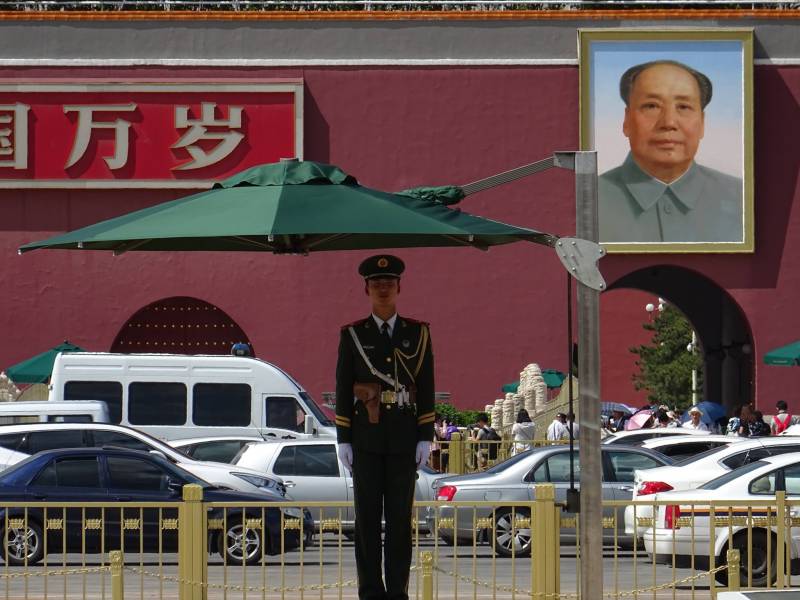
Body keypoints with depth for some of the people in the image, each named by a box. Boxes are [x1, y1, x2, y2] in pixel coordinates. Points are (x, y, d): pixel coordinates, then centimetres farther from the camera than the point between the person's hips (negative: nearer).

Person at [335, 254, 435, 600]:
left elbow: (426, 389, 5)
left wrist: (425, 438, -2)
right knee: (367, 517, 0)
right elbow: (343, 390, 4)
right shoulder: (352, 335, 4)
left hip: (404, 439, 0)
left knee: (400, 517, 1)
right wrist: (344, 441, -2)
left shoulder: (418, 334, 5)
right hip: (365, 439, 0)